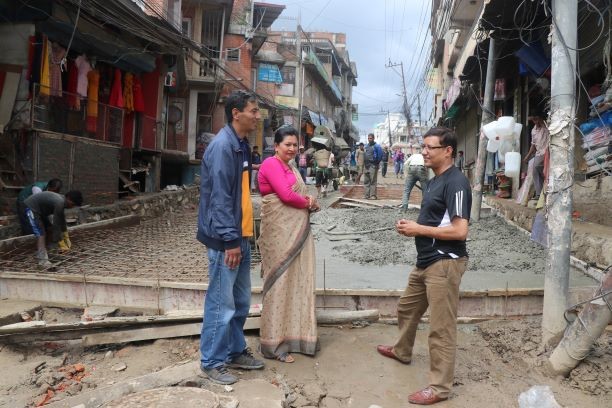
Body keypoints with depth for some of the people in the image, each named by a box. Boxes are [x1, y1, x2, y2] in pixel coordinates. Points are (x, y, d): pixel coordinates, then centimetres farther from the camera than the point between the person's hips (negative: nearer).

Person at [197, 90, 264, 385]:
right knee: (222, 303, 1)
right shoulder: (222, 145, -15)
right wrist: (230, 240, -21)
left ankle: (235, 351, 31)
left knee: (241, 300, 17)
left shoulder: (241, 145, 14)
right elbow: (220, 197, -20)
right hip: (226, 239, -9)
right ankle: (212, 362, 16)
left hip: (240, 235, 10)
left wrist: (241, 237, 18)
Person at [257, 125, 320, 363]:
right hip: (280, 232, -9)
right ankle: (275, 344, 7)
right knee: (280, 283, -4)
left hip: (297, 232, 9)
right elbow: (286, 195, -18)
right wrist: (309, 203, -2)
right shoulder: (271, 164, -8)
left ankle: (294, 336, 23)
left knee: (297, 282, 11)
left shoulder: (291, 167, 20)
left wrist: (309, 202, -3)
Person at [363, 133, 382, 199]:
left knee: (373, 181, -6)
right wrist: (364, 163, 15)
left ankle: (373, 195, -5)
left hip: (373, 165, -7)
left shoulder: (376, 146, -4)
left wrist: (377, 163, -7)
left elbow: (380, 155, -6)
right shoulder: (366, 146, 16)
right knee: (366, 181, 8)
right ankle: (366, 195, 13)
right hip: (366, 165, 7)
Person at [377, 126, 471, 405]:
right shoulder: (434, 181, 14)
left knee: (441, 327, 0)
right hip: (426, 261, 11)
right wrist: (411, 226, 3)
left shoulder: (455, 182, -17)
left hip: (445, 263, -10)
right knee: (406, 308, 25)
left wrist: (418, 229, -18)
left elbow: (459, 230, -24)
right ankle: (401, 351, 48)